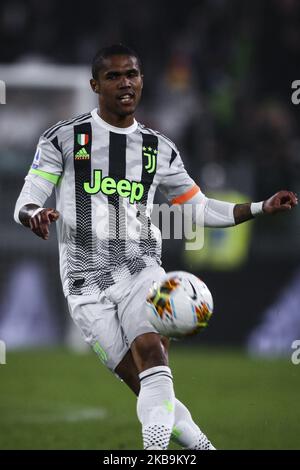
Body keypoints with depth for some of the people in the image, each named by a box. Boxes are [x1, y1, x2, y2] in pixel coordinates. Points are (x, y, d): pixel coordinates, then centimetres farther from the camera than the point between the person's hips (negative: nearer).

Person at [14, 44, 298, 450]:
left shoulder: (159, 150, 13)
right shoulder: (64, 138, 4)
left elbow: (202, 209, 21)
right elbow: (25, 205, 1)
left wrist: (262, 208, 11)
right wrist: (35, 215, -24)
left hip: (141, 269, 1)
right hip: (87, 281, -1)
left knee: (149, 349, -29)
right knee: (141, 381, -9)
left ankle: (156, 448, -38)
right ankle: (201, 445, 5)